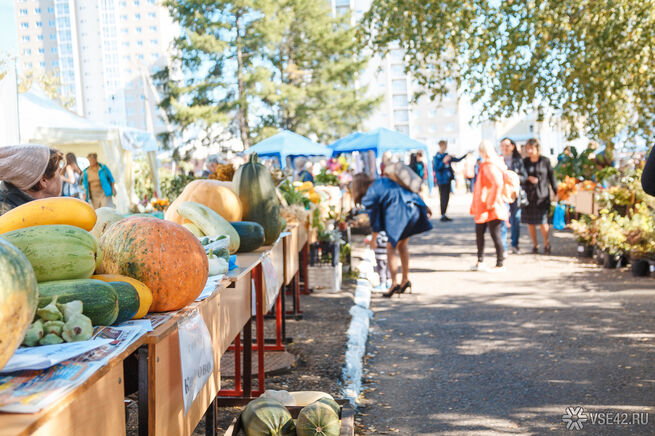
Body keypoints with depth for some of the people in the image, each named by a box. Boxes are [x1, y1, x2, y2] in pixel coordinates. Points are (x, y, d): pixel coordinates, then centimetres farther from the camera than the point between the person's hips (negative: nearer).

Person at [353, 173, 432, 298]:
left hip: (399, 214, -7)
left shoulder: (369, 196, 2)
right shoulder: (383, 181, 21)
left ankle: (394, 283, 2)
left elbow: (375, 220, 9)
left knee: (391, 248, 7)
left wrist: (373, 240, 24)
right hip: (414, 207, 7)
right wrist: (424, 206, 27)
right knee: (403, 244, 20)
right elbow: (411, 190, 21)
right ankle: (405, 279, 26)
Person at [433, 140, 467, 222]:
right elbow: (436, 168, -18)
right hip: (442, 180, -8)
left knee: (447, 197, 9)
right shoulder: (437, 157, -8)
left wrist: (466, 155, 18)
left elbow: (457, 160, 22)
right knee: (443, 197, -6)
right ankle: (443, 216, 0)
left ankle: (444, 214, 15)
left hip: (448, 179, 8)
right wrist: (443, 161, -25)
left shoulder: (446, 155, 14)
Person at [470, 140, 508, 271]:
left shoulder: (489, 166, -17)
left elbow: (498, 183, -31)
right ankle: (480, 262, 23)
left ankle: (499, 264, 7)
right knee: (479, 233, 15)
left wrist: (491, 203, -24)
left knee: (495, 235, -2)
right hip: (482, 208, 10)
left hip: (491, 209, -10)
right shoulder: (485, 165, 13)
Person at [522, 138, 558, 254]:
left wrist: (557, 192, 4)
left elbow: (551, 177, 5)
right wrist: (528, 178, -12)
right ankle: (535, 244, 18)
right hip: (528, 195, 3)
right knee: (530, 222, 3)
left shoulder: (545, 161, 2)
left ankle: (546, 243, 14)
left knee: (542, 222, -8)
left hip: (542, 195, -3)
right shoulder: (524, 162, 7)